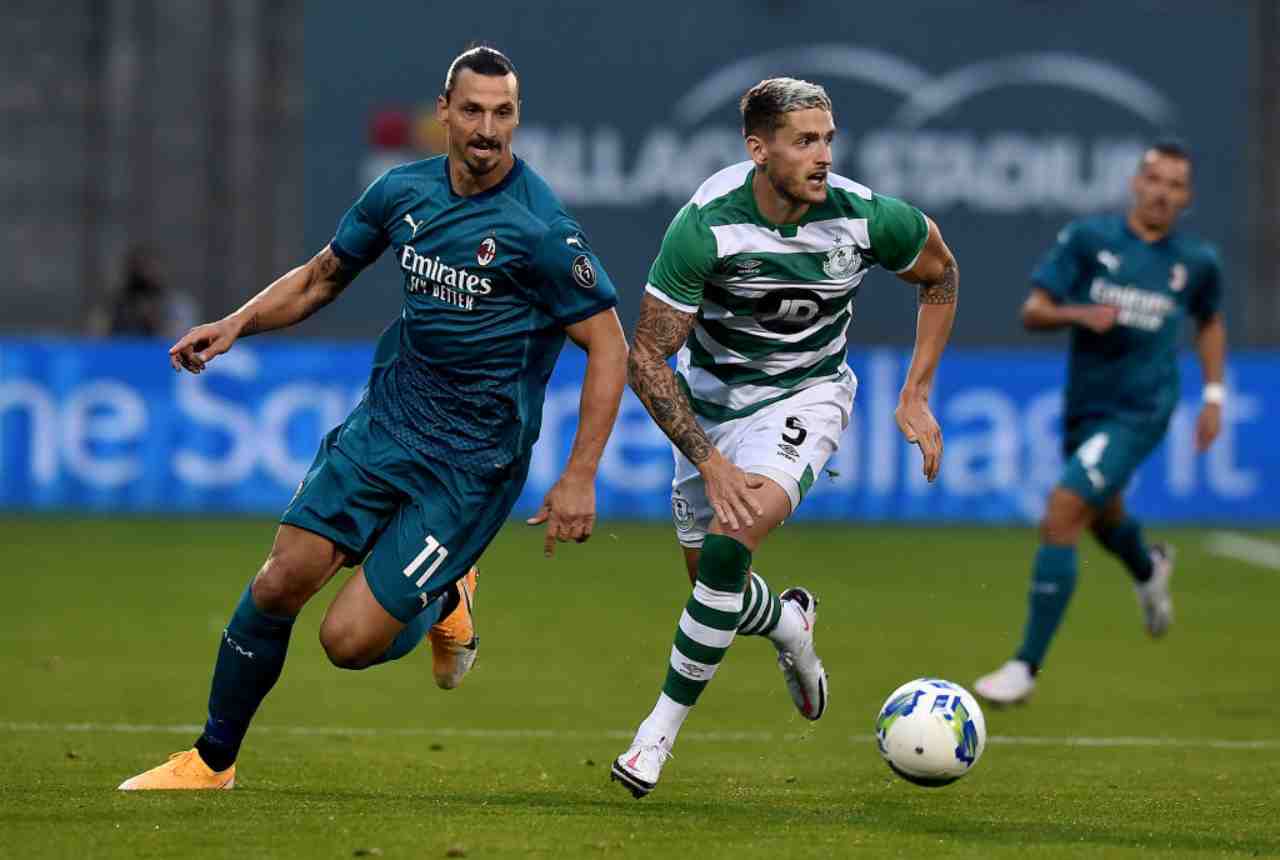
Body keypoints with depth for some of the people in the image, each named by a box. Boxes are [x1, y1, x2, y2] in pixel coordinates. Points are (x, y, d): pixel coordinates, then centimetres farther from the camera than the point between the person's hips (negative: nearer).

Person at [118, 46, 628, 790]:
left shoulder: (539, 227, -17)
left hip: (472, 463, -5)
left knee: (350, 640, -10)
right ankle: (211, 763, 17)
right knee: (279, 585, -2)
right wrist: (238, 323, 1)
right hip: (385, 421, 5)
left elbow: (610, 345, -13)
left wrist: (579, 480, -17)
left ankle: (445, 601, 24)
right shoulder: (404, 191, 1)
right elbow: (322, 277, 18)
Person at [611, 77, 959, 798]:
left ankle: (661, 730, -14)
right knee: (714, 582, 10)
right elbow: (646, 359, -21)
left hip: (805, 395, -1)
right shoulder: (705, 226, -27)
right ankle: (789, 623, 48)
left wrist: (916, 397, 0)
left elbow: (941, 274, 3)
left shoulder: (866, 217, -21)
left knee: (730, 543, -25)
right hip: (708, 401, 1)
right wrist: (709, 462, -28)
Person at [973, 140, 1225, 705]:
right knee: (1102, 520, 26)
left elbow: (1209, 321, 21)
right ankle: (1149, 568, 65)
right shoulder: (1088, 239, -3)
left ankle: (1026, 667, -15)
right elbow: (1032, 312, -5)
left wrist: (1214, 395, 14)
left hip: (1139, 413, -3)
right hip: (1084, 407, 4)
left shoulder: (1196, 262, 1)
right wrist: (1080, 314, -24)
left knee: (1061, 515, -20)